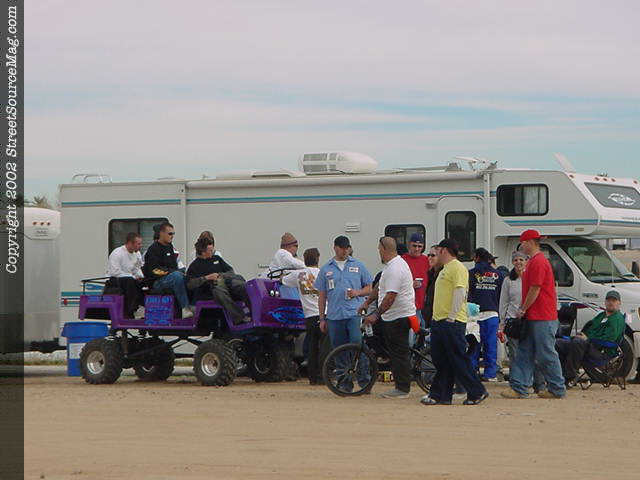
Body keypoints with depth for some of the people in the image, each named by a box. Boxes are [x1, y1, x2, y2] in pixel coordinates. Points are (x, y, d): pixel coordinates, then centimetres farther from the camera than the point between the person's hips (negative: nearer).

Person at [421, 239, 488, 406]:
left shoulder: (457, 268, -10)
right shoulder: (445, 269, 21)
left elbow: (460, 292, -19)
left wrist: (451, 317, -23)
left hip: (452, 322, -10)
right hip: (438, 321, 10)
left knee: (458, 360, -7)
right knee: (440, 360, 8)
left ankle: (477, 392, 0)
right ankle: (440, 395, 11)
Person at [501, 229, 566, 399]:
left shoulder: (538, 262, -15)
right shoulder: (533, 262, 19)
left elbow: (535, 290, -18)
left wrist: (523, 310, -10)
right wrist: (523, 311, 18)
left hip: (542, 318, -11)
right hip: (532, 317, 11)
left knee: (546, 354, -4)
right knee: (524, 353, 7)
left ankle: (558, 390, 4)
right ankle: (519, 388, 6)